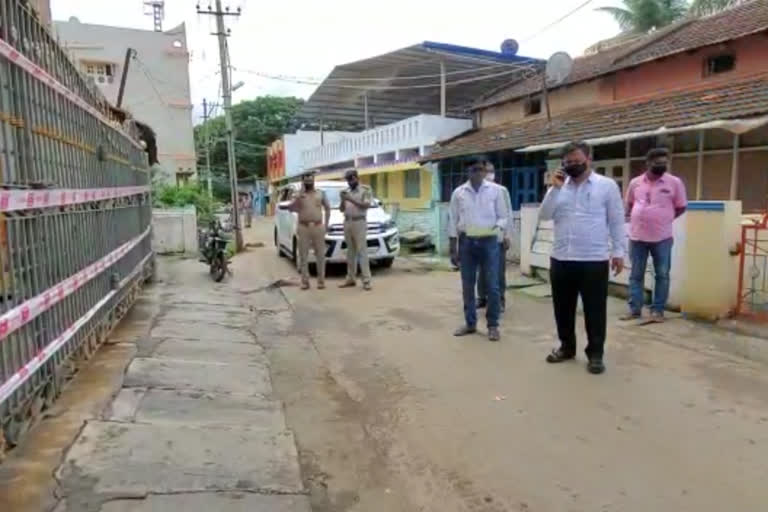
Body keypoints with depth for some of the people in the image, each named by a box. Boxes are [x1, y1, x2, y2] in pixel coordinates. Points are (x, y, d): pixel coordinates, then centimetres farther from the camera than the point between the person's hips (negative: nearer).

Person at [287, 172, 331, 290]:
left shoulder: (321, 193, 10)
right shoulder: (299, 195, 7)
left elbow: (327, 208, 17)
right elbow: (291, 208, -7)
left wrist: (326, 224, 8)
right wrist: (300, 195, -13)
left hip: (318, 227, 1)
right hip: (303, 227, 0)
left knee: (320, 255, 2)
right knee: (303, 255, 0)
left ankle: (321, 280, 9)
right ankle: (305, 281, 5)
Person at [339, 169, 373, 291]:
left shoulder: (365, 190, -1)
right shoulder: (346, 191, 15)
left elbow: (366, 205, -13)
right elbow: (342, 209, 14)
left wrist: (351, 200, -18)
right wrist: (343, 200, -6)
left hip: (359, 223, -5)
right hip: (347, 223, 6)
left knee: (362, 251, -9)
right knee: (350, 252, 8)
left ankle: (366, 280, -9)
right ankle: (351, 279, 13)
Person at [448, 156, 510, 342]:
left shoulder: (496, 190, 1)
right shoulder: (458, 193, 4)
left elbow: (504, 216, 6)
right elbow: (453, 221, 6)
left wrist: (498, 227, -18)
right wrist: (453, 250, 3)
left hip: (489, 242, -1)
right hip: (466, 242, 2)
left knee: (492, 286, 1)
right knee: (467, 286, 9)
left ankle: (493, 325, 15)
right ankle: (470, 323, 24)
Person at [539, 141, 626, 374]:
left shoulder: (607, 185, 0)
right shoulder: (559, 187, 9)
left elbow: (616, 221, 1)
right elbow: (544, 216, -1)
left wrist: (618, 251, -3)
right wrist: (555, 188, -9)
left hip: (594, 260, -3)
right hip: (561, 259, 4)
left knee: (594, 310, 4)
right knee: (563, 308, 13)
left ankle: (595, 353, 18)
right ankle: (567, 347, 30)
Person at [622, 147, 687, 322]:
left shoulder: (674, 182, -3)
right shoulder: (635, 183, 3)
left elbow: (681, 207, 5)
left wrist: (664, 219, 1)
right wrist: (637, 218, 6)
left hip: (662, 237, -2)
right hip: (637, 236, 2)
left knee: (662, 275, 5)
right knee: (636, 275, 7)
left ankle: (657, 310, 14)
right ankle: (634, 309, 16)